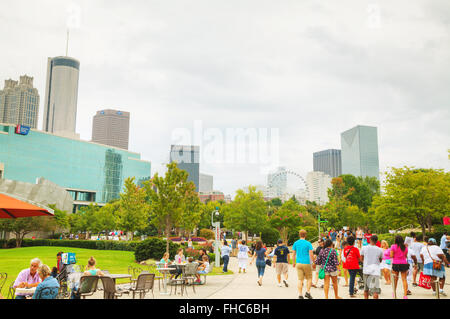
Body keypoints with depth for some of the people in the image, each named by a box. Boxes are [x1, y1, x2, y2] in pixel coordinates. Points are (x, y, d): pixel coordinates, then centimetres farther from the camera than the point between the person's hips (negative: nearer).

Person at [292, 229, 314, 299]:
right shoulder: (308, 243, -5)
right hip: (306, 263, -3)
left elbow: (294, 254, 8)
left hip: (298, 263, 3)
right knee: (309, 278, 13)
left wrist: (293, 263, 18)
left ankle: (300, 295, 1)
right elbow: (311, 255, -9)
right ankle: (307, 292, 3)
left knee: (300, 279, 4)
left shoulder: (296, 243, 5)